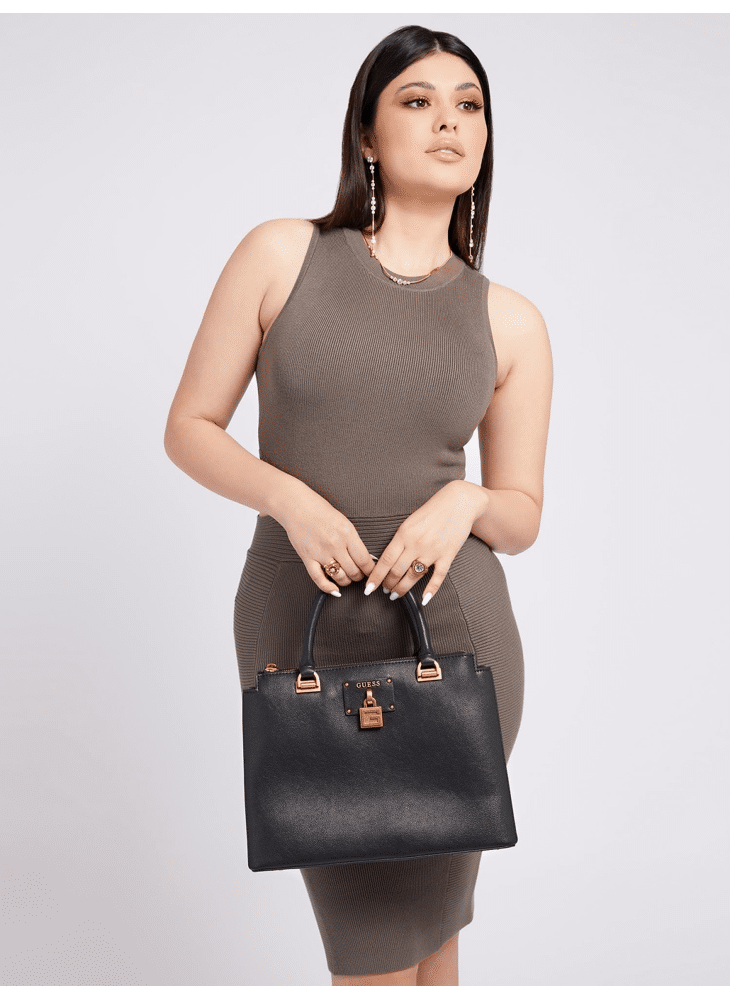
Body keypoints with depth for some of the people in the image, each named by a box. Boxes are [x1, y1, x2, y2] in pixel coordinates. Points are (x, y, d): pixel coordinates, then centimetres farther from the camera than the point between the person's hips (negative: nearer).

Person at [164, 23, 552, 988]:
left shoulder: (511, 322, 4)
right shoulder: (281, 256, -1)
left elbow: (523, 517, 7)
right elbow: (189, 428, 0)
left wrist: (465, 501, -15)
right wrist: (291, 496, -17)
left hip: (454, 629, 2)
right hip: (301, 623, -1)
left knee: (430, 921, 15)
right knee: (372, 946, 7)